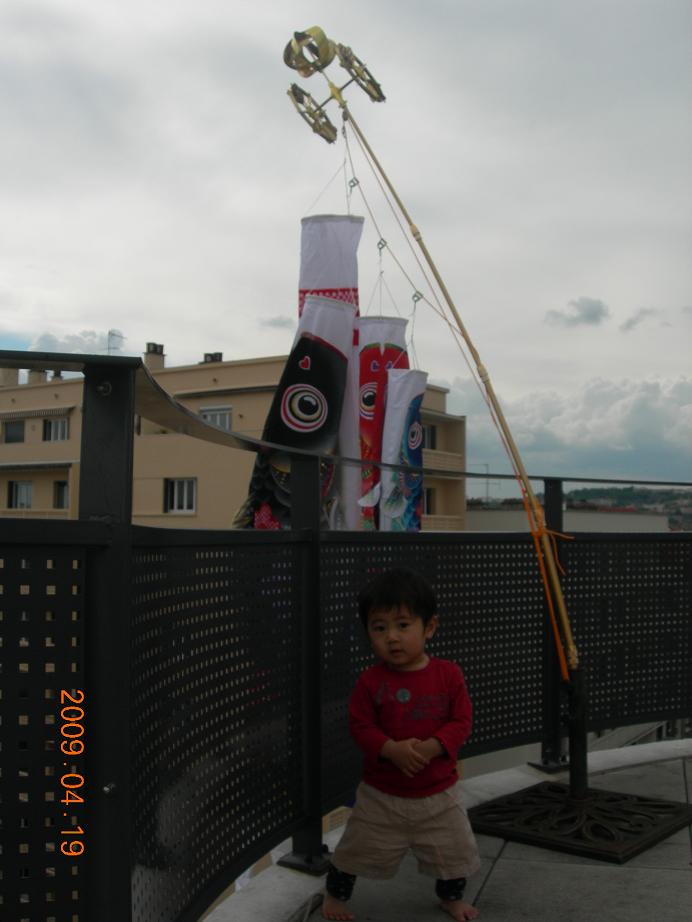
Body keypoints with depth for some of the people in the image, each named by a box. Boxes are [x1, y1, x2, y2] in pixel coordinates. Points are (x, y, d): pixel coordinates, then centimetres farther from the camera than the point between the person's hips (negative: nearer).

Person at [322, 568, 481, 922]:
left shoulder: (448, 674, -10)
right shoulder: (370, 681, -13)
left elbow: (461, 721, -9)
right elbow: (360, 726, -11)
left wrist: (431, 747, -25)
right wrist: (392, 749, -28)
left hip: (439, 792, 1)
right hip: (381, 794, -1)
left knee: (455, 851, 16)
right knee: (356, 850, 13)